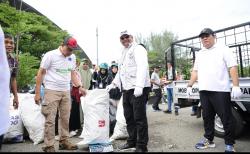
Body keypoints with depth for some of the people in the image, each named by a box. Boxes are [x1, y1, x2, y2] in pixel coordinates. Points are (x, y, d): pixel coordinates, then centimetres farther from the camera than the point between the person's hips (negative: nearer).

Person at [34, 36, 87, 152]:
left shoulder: (72, 57, 9)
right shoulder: (50, 55, -7)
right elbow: (41, 73, -3)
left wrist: (79, 86, 6)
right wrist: (37, 93, -5)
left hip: (66, 91, 5)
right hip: (52, 91, -5)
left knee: (65, 118, 8)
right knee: (50, 120, 0)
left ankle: (64, 141, 21)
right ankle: (49, 146, 11)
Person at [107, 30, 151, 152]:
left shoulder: (138, 49, -2)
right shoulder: (124, 53, 25)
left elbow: (142, 67, -18)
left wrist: (139, 85, -29)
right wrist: (113, 83, 25)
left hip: (138, 88, -9)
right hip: (126, 89, 9)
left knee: (139, 118, -3)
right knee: (129, 117, 14)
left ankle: (141, 146, 9)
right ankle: (132, 141, 28)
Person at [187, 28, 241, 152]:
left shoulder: (223, 50, 3)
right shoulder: (199, 54, 18)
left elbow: (233, 68, -5)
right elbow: (195, 71, 19)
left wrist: (236, 86, -14)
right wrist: (190, 86, 13)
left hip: (220, 90, -5)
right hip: (204, 91, 5)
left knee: (226, 118, 2)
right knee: (207, 117, 12)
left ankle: (229, 144, 16)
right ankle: (208, 140, 24)